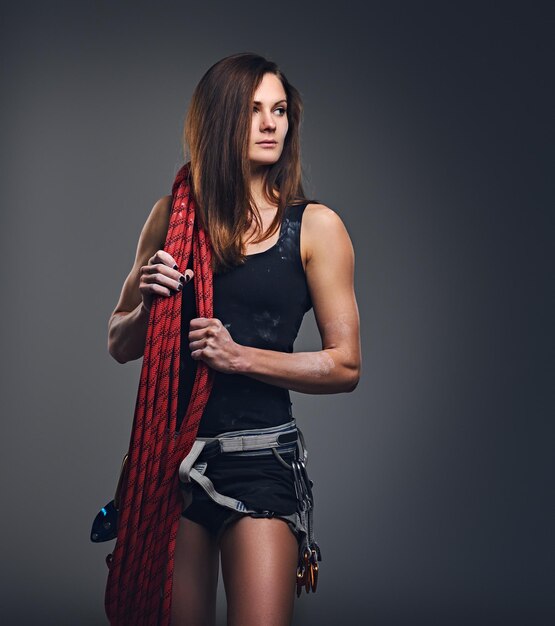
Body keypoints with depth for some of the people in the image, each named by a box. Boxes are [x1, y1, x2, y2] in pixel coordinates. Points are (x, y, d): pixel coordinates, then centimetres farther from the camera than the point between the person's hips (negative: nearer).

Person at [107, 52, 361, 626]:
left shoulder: (314, 227, 0)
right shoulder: (172, 214, 8)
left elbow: (345, 366, -2)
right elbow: (119, 344, 13)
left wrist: (240, 356, -13)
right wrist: (148, 304, -9)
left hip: (258, 461, -2)